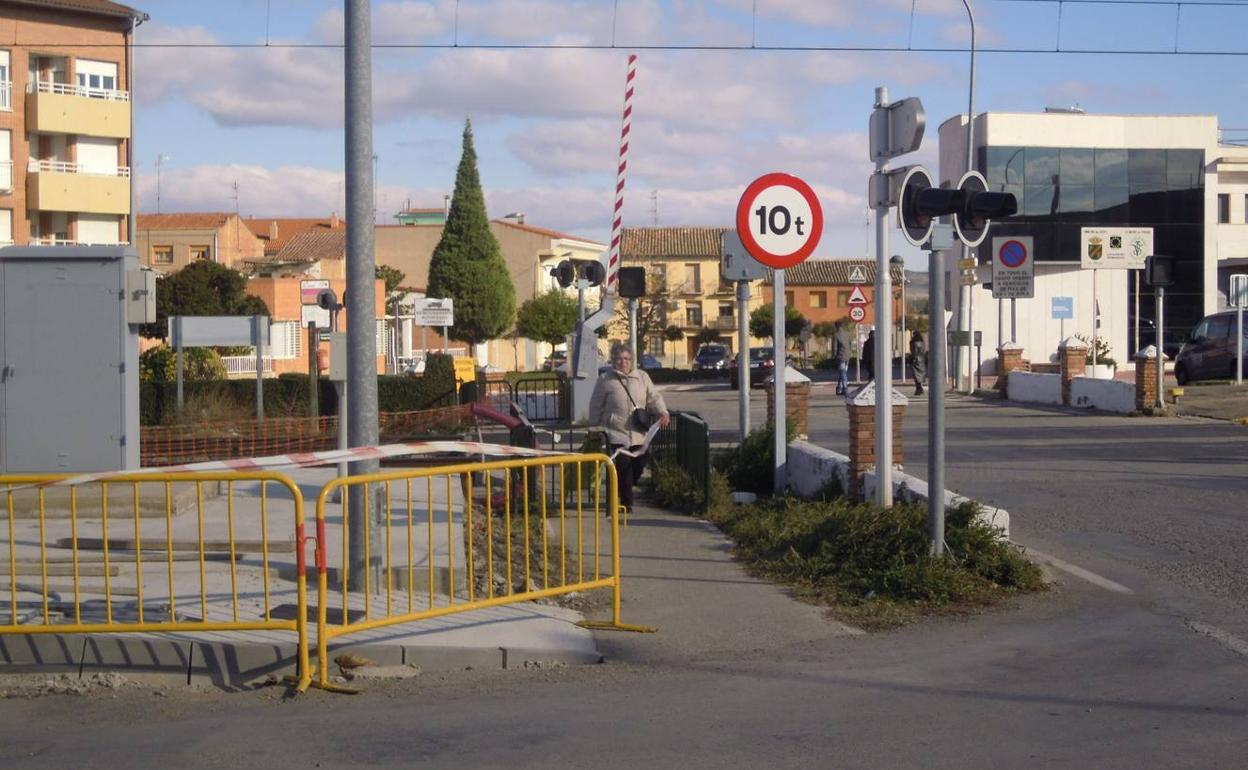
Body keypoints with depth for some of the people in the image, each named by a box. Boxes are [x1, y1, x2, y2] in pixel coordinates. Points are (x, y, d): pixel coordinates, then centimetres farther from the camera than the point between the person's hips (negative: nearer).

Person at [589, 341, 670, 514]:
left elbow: (654, 398, 7)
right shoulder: (605, 380, 0)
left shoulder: (642, 377, 9)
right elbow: (596, 406, 6)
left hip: (638, 434, 4)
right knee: (623, 466, -10)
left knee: (639, 465, 4)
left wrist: (663, 413, -12)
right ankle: (626, 502, 2)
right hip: (616, 433, -4)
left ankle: (623, 493, 29)